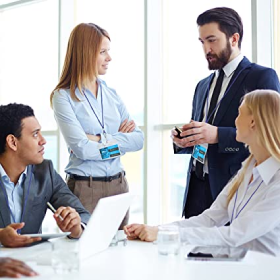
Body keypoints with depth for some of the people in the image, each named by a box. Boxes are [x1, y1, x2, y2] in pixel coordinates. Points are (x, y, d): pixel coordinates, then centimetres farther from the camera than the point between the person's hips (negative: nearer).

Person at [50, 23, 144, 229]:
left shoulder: (111, 94, 9)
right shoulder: (63, 96, -6)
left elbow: (138, 139, 2)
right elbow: (81, 148, -16)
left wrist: (100, 140, -11)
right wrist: (119, 141, -5)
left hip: (118, 184, 5)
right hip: (85, 188, -5)